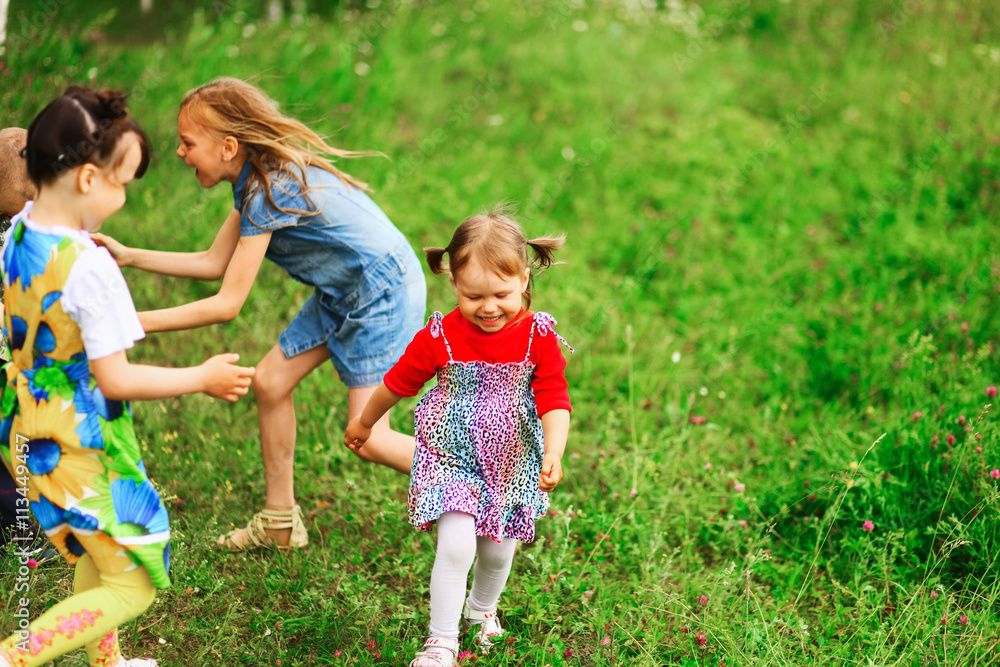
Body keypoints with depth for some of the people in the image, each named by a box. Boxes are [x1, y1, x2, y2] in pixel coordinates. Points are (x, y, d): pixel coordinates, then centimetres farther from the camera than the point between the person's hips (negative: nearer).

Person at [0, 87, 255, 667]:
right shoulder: (90, 269, -27)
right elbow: (115, 380, -22)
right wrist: (202, 378, -11)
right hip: (81, 446, -9)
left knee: (96, 557, 28)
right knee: (133, 587, 4)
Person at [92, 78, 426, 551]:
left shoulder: (270, 190, -26)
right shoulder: (258, 178, 3)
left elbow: (227, 305, -24)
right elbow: (214, 263, 10)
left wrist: (137, 322, -21)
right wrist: (128, 257, 6)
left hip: (382, 293, -10)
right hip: (342, 291, 10)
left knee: (368, 439, -11)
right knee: (270, 382, 9)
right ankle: (280, 521, 22)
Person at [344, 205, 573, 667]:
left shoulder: (538, 335, -14)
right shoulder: (441, 336, -15)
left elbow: (554, 399, -13)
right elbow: (399, 382, 0)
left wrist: (554, 453, -28)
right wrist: (364, 423, 13)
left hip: (512, 463, 2)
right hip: (451, 456, -2)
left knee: (498, 550, 16)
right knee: (456, 546, -17)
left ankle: (483, 610, 47)